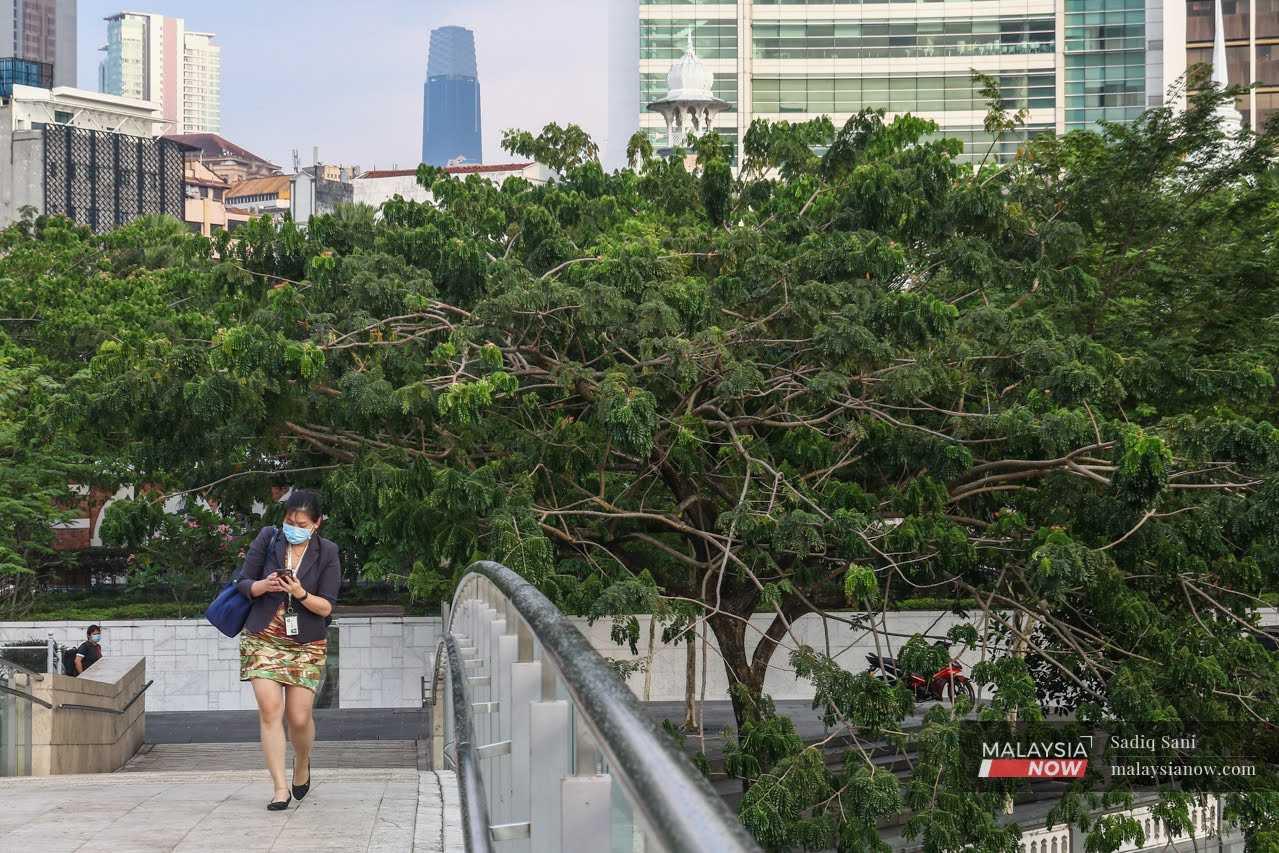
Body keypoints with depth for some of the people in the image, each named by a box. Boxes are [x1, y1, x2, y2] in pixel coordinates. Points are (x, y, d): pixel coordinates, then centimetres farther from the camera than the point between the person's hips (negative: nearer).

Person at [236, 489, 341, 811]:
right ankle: (280, 788, -7)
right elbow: (244, 584, 3)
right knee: (270, 710, -12)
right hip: (263, 637, 0)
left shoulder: (327, 552, -4)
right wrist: (264, 585, -18)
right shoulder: (267, 538, -1)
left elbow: (327, 607, -6)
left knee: (299, 717, -2)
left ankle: (303, 763, 30)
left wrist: (301, 594, -24)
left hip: (307, 643, 0)